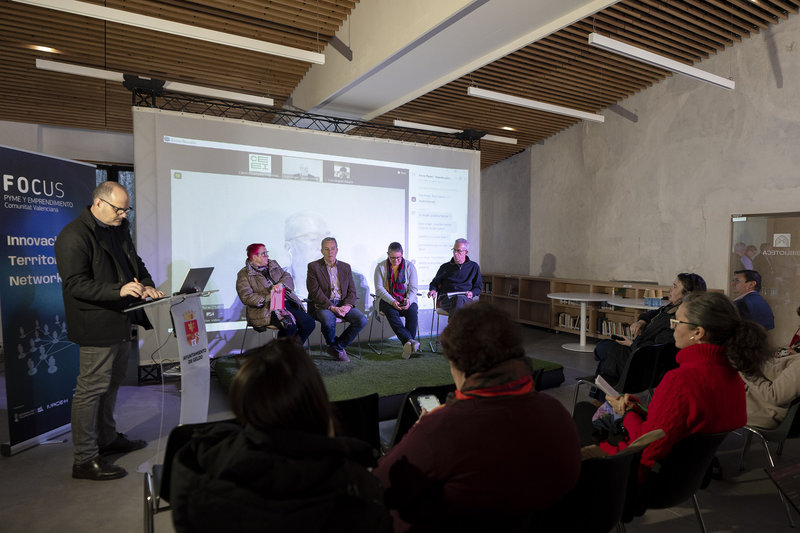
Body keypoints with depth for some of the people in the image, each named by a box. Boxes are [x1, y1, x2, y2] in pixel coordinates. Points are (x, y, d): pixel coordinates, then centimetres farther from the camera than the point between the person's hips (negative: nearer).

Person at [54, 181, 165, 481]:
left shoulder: (119, 229, 11)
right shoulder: (73, 236, -16)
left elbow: (135, 263, 18)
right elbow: (75, 284, -21)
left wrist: (147, 285, -1)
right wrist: (119, 289, -31)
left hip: (121, 321, 9)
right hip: (96, 326, -9)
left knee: (112, 384, 20)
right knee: (91, 389, -1)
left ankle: (108, 439, 36)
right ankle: (84, 459, 11)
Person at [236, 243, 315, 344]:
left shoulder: (273, 264, 21)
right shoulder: (244, 274, 3)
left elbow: (287, 277, 11)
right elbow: (246, 297, -8)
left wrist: (281, 284, -13)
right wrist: (267, 298, -19)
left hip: (287, 301, 6)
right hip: (267, 309, -6)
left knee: (309, 324, -15)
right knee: (290, 327, -31)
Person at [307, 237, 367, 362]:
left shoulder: (345, 267, 15)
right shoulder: (313, 266, 2)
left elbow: (352, 291, 10)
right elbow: (315, 292, -9)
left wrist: (347, 305, -12)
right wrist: (332, 307, -19)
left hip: (342, 304, 4)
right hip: (323, 305, -4)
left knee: (362, 320, -21)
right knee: (328, 321, -36)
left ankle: (336, 347, -3)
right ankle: (333, 344, -1)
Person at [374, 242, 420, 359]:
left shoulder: (410, 266, 5)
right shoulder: (380, 267, 2)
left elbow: (413, 288, 0)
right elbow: (379, 288, -6)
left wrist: (409, 300, -22)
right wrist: (392, 301, -22)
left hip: (406, 299, 1)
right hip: (387, 300, -1)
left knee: (412, 310, -31)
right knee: (391, 312, -34)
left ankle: (407, 345, -32)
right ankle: (410, 341, -45)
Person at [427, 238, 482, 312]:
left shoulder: (474, 266, 20)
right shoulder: (445, 267, 21)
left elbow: (478, 286, 22)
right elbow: (434, 282, 29)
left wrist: (472, 293, -1)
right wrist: (433, 290, 4)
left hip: (465, 298, 0)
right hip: (446, 299, 0)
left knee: (460, 298, -40)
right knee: (458, 299, -39)